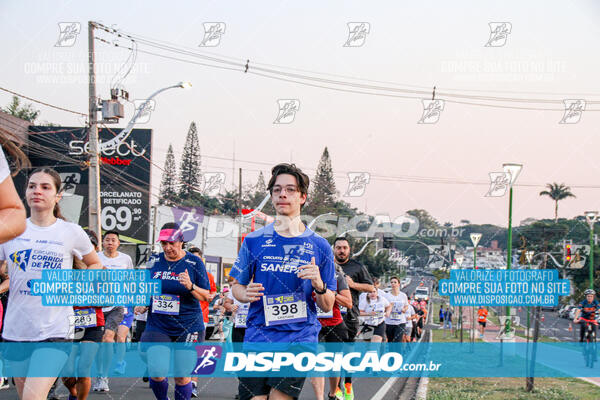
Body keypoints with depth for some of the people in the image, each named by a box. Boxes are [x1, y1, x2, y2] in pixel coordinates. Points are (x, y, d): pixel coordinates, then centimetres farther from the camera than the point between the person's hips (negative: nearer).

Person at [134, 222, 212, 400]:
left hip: (187, 328, -2)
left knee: (181, 376, 1)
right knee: (156, 372, -12)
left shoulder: (194, 263, -2)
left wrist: (191, 287, -20)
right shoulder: (154, 261, 7)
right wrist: (141, 304, 2)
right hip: (157, 327, 2)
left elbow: (207, 297, -2)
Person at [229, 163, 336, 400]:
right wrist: (246, 294, -7)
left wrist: (319, 285, -12)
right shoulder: (254, 241, 8)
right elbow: (237, 286, 16)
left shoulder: (319, 246, 6)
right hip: (257, 337, 2)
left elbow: (327, 307, 9)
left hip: (299, 338, -1)